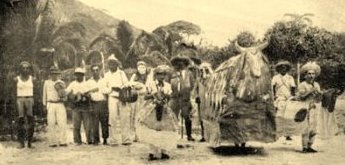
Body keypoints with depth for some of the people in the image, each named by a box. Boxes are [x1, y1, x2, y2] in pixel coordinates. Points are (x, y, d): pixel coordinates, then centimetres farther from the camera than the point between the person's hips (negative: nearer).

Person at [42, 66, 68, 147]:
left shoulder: (61, 83, 10)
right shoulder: (46, 82, 10)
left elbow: (65, 96, 7)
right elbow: (44, 95, 15)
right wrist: (44, 105, 10)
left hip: (60, 104, 0)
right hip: (50, 104, 0)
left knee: (62, 123, -8)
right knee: (51, 124, -5)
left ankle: (62, 141, -5)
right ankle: (52, 142, -2)